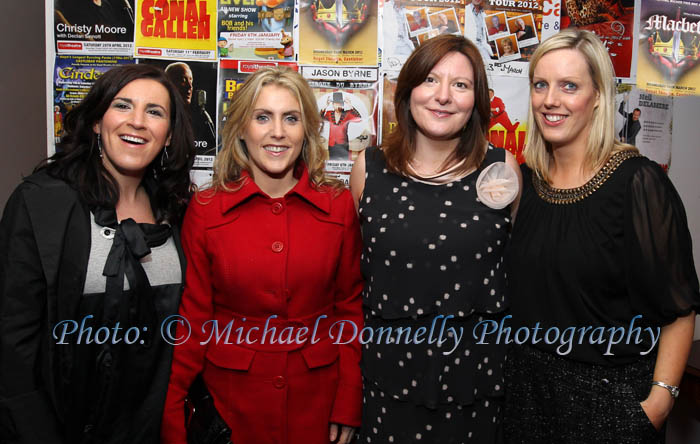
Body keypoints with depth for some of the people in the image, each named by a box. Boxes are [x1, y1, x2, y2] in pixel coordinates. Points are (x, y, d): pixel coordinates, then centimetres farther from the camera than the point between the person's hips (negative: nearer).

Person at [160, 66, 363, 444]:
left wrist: (349, 405, -3)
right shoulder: (204, 210, -7)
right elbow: (193, 317, -3)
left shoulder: (338, 205, -5)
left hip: (316, 394, 1)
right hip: (231, 395, 0)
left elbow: (351, 307, 0)